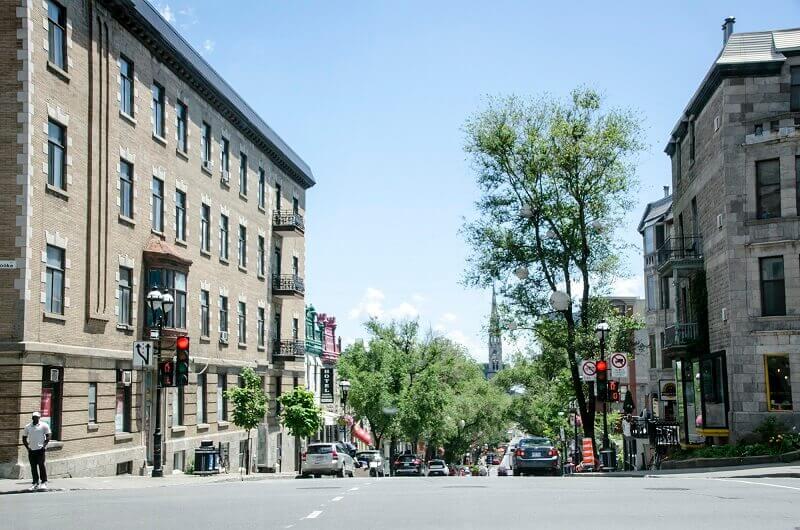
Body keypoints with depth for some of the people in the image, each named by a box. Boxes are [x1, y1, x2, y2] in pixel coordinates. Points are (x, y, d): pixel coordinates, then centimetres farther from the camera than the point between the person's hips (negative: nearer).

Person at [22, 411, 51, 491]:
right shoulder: (27, 427, 10)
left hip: (40, 449, -4)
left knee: (41, 465, -8)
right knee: (33, 467, 5)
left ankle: (44, 482, -2)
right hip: (31, 450, 4)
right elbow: (24, 438, 14)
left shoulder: (44, 426, 0)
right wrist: (27, 447, 2)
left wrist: (44, 445, -11)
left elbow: (48, 437, 0)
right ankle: (35, 483, 11)